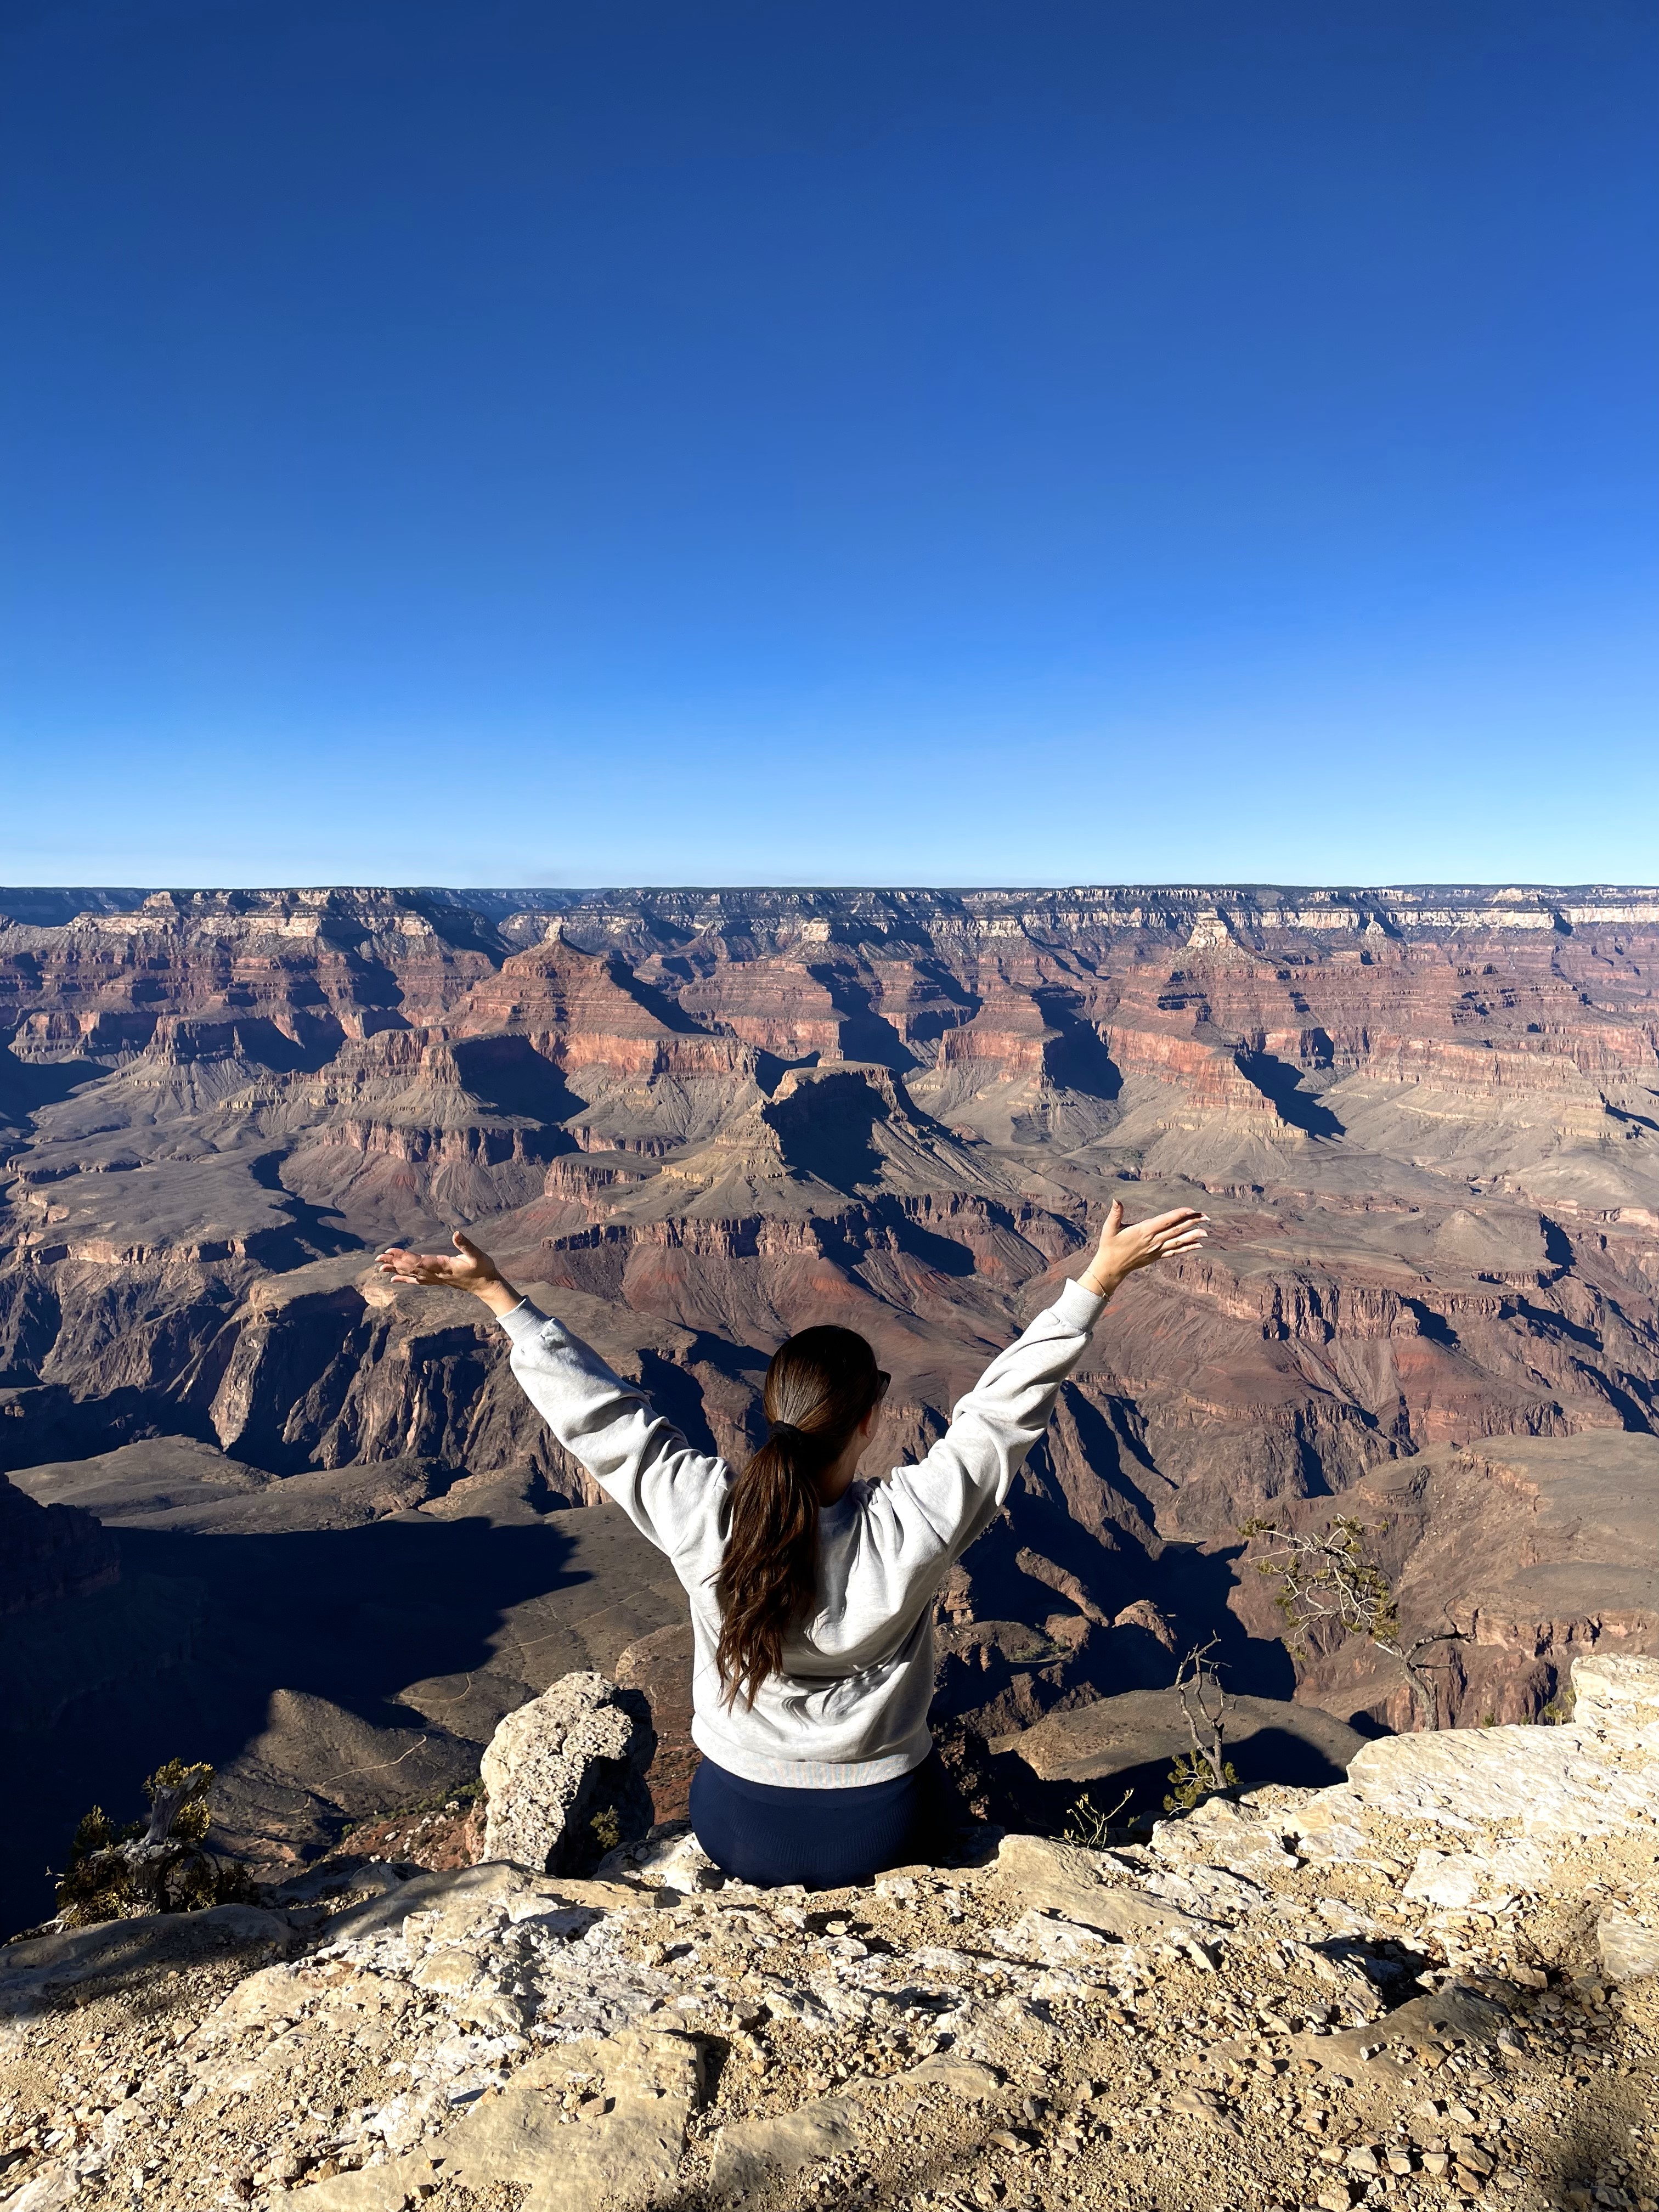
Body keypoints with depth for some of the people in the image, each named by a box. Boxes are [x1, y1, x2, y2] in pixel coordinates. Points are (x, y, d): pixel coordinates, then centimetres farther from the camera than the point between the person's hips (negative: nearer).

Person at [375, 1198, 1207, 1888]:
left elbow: (599, 1414, -17)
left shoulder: (703, 1515, -26)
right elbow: (1005, 1405, -21)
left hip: (735, 1831, 1)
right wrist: (1099, 1280, -15)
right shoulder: (910, 1525, -28)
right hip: (879, 1834, -1)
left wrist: (497, 1295, -8)